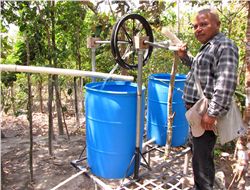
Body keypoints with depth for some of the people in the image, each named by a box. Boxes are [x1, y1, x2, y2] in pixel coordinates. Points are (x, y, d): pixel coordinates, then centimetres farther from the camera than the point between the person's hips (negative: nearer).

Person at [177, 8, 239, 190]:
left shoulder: (224, 45, -13)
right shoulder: (209, 46, 18)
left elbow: (226, 84, -24)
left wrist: (212, 113, -27)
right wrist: (185, 57, 19)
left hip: (206, 113, -10)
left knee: (202, 158, -3)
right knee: (199, 154, 21)